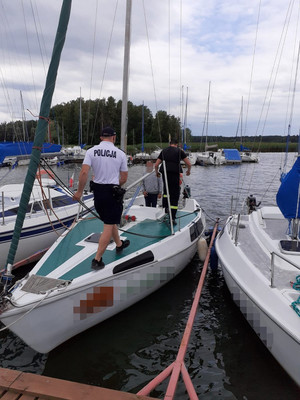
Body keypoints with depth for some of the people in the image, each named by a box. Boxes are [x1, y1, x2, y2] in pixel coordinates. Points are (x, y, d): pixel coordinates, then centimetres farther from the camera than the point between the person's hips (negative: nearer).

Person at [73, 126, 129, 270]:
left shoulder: (91, 151, -1)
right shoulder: (120, 153, -3)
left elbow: (84, 172, -11)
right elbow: (124, 178, 2)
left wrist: (79, 191, -2)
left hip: (97, 190, 4)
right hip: (113, 192, -4)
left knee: (111, 221, 23)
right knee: (108, 226, 0)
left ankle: (119, 244, 42)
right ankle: (97, 260, 0)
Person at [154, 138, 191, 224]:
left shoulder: (164, 151, 16)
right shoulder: (179, 151, 8)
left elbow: (156, 165, 14)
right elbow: (189, 164, 7)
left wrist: (157, 172, 32)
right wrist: (188, 171, 27)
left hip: (165, 173, 3)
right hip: (175, 173, -3)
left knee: (166, 190, 28)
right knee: (175, 195, 2)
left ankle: (165, 207, 17)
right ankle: (172, 218, 0)